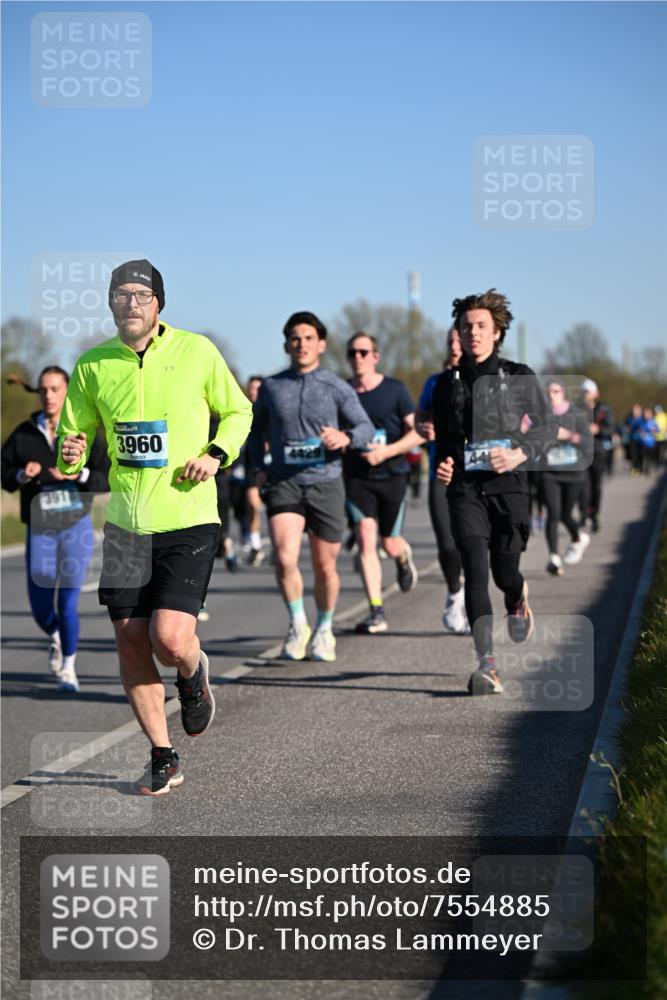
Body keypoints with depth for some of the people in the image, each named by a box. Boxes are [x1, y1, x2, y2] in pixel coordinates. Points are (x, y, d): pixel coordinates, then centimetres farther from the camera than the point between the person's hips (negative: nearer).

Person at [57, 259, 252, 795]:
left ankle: (194, 673, 23)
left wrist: (216, 455, -7)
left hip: (188, 522, -3)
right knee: (131, 644, 2)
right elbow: (75, 432, 13)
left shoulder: (196, 351, -3)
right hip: (124, 524, 3)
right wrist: (70, 455, -10)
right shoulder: (92, 365, 3)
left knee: (170, 640, -16)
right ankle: (163, 758, 19)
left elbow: (238, 412, 10)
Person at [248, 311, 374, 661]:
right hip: (283, 484, 0)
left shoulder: (337, 388, 0)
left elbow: (366, 428, 3)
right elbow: (256, 429, 21)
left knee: (325, 567, 7)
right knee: (284, 559, -18)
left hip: (325, 483, 0)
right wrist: (258, 467, 8)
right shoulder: (271, 387, 6)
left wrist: (345, 438, -19)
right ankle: (297, 624, 4)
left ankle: (324, 630, 29)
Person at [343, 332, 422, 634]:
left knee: (390, 544, 7)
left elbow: (418, 433, -5)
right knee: (366, 541, -13)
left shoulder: (395, 390, -3)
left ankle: (404, 556, 47)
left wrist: (387, 451, -17)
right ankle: (376, 612, -11)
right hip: (357, 476, 1)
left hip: (392, 475, -1)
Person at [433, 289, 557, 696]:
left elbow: (548, 428, 5)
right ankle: (487, 666, -18)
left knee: (504, 572, 2)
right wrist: (441, 465, 0)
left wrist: (520, 454, -14)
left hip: (508, 485, -1)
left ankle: (518, 600, 44)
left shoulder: (520, 377, 4)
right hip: (465, 488, 1)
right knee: (475, 569, -14)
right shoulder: (447, 383, 11)